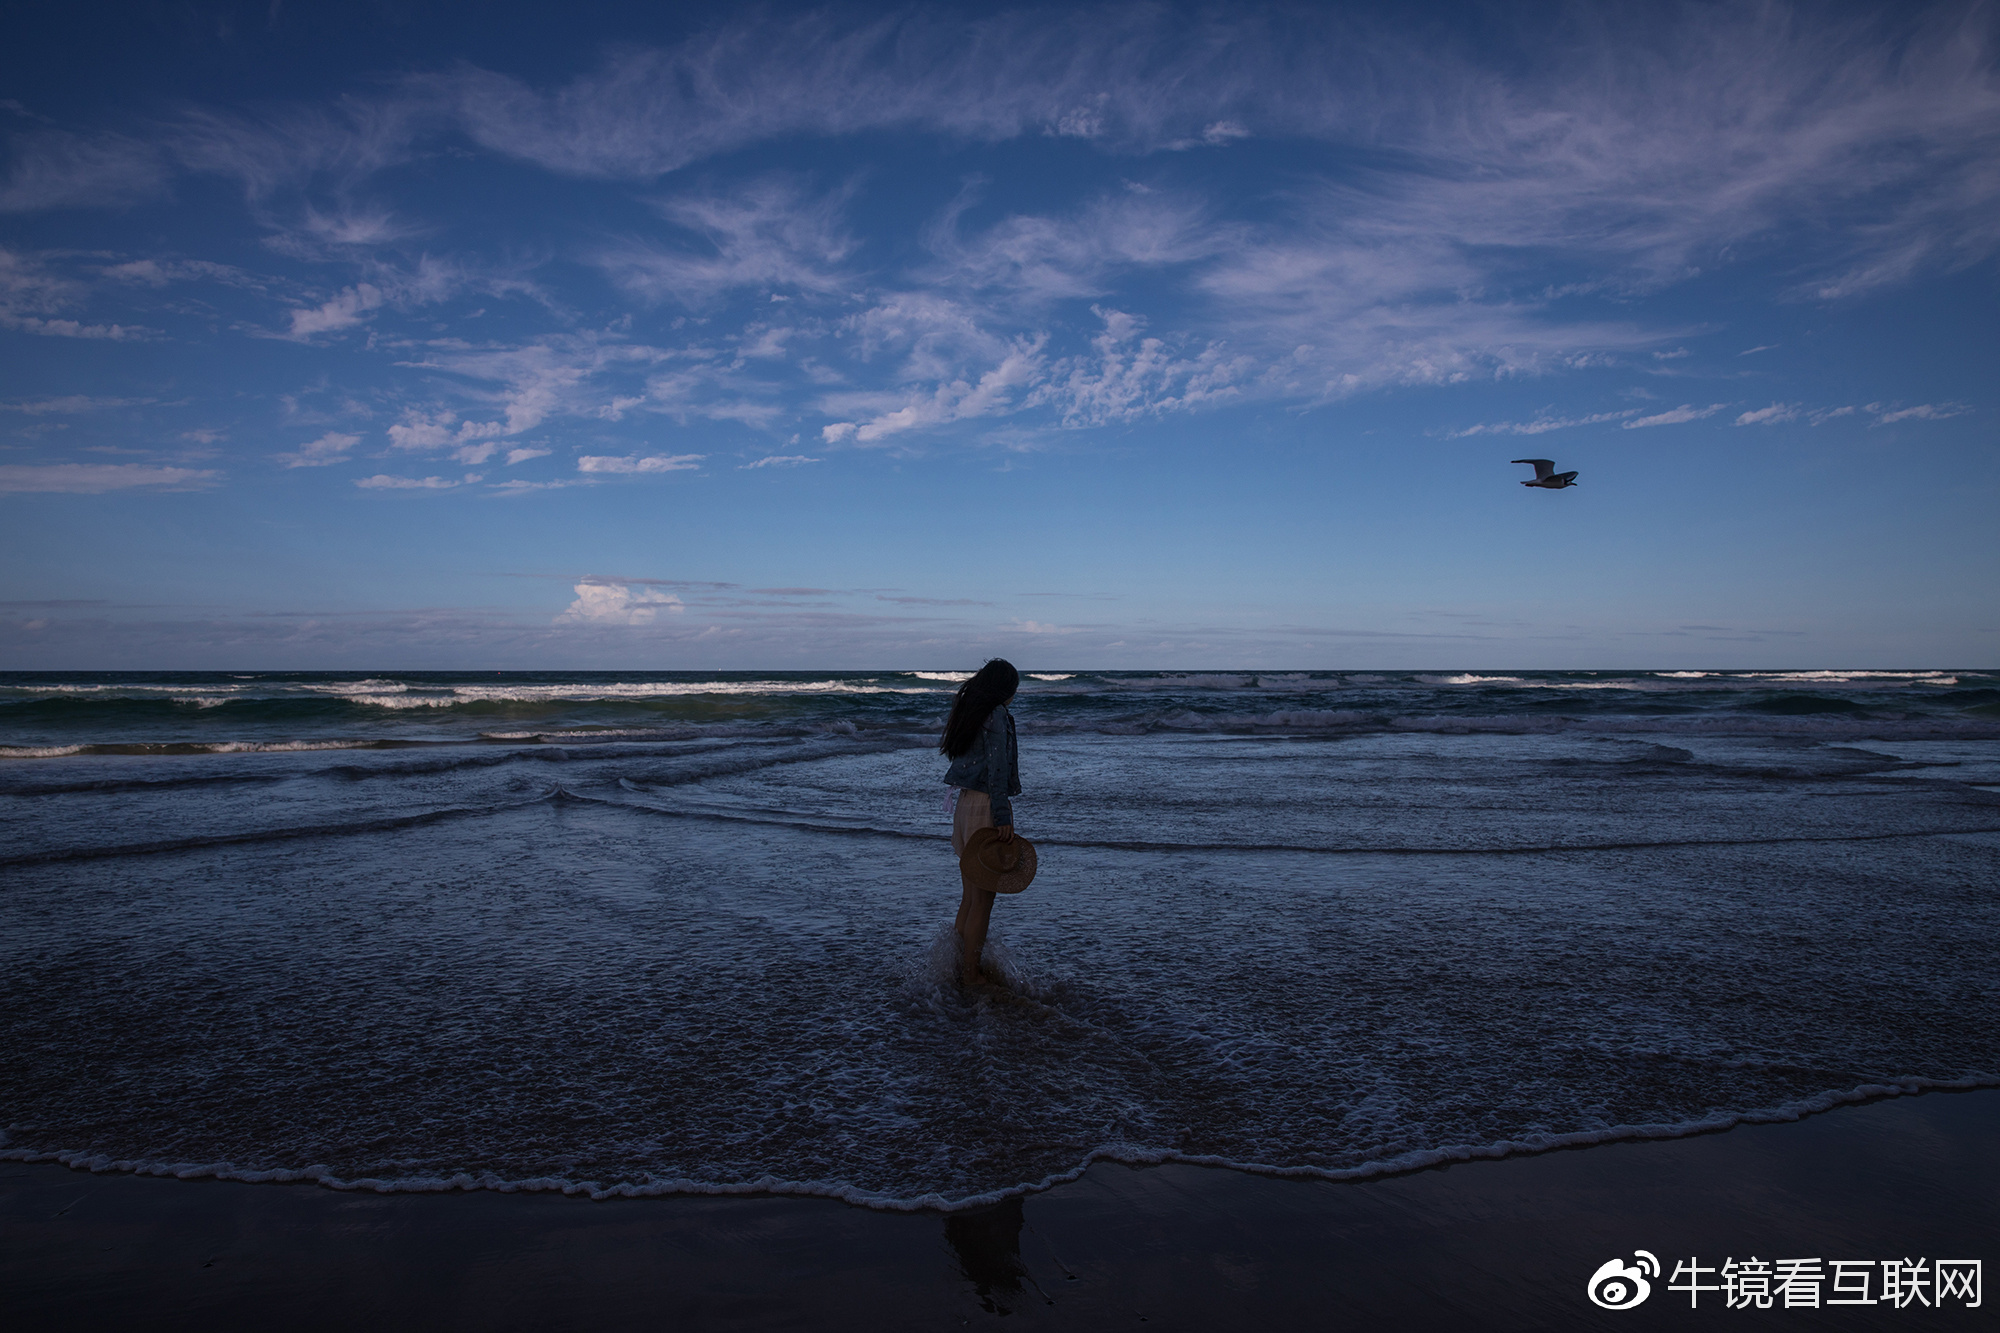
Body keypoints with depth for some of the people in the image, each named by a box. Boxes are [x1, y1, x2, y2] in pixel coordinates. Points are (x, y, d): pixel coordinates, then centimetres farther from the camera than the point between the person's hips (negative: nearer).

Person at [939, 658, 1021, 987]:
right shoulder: (997, 716, -13)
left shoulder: (967, 712, 12)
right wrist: (1003, 817, -18)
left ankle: (960, 966, 25)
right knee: (983, 899, 2)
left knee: (969, 896, 17)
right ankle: (971, 974, 9)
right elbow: (997, 769, -19)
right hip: (986, 805, -8)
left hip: (965, 803, 8)